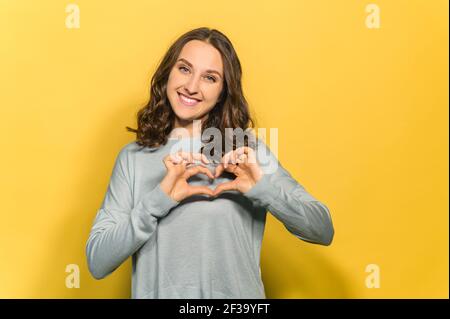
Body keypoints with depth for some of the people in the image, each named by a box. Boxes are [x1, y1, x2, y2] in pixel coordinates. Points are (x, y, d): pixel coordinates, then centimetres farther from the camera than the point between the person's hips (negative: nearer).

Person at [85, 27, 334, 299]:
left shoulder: (249, 150, -7)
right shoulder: (132, 157, -6)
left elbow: (323, 232, -8)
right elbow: (97, 262, -12)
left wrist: (264, 189, -24)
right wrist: (159, 199, -24)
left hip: (237, 293, 0)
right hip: (156, 292, 1)